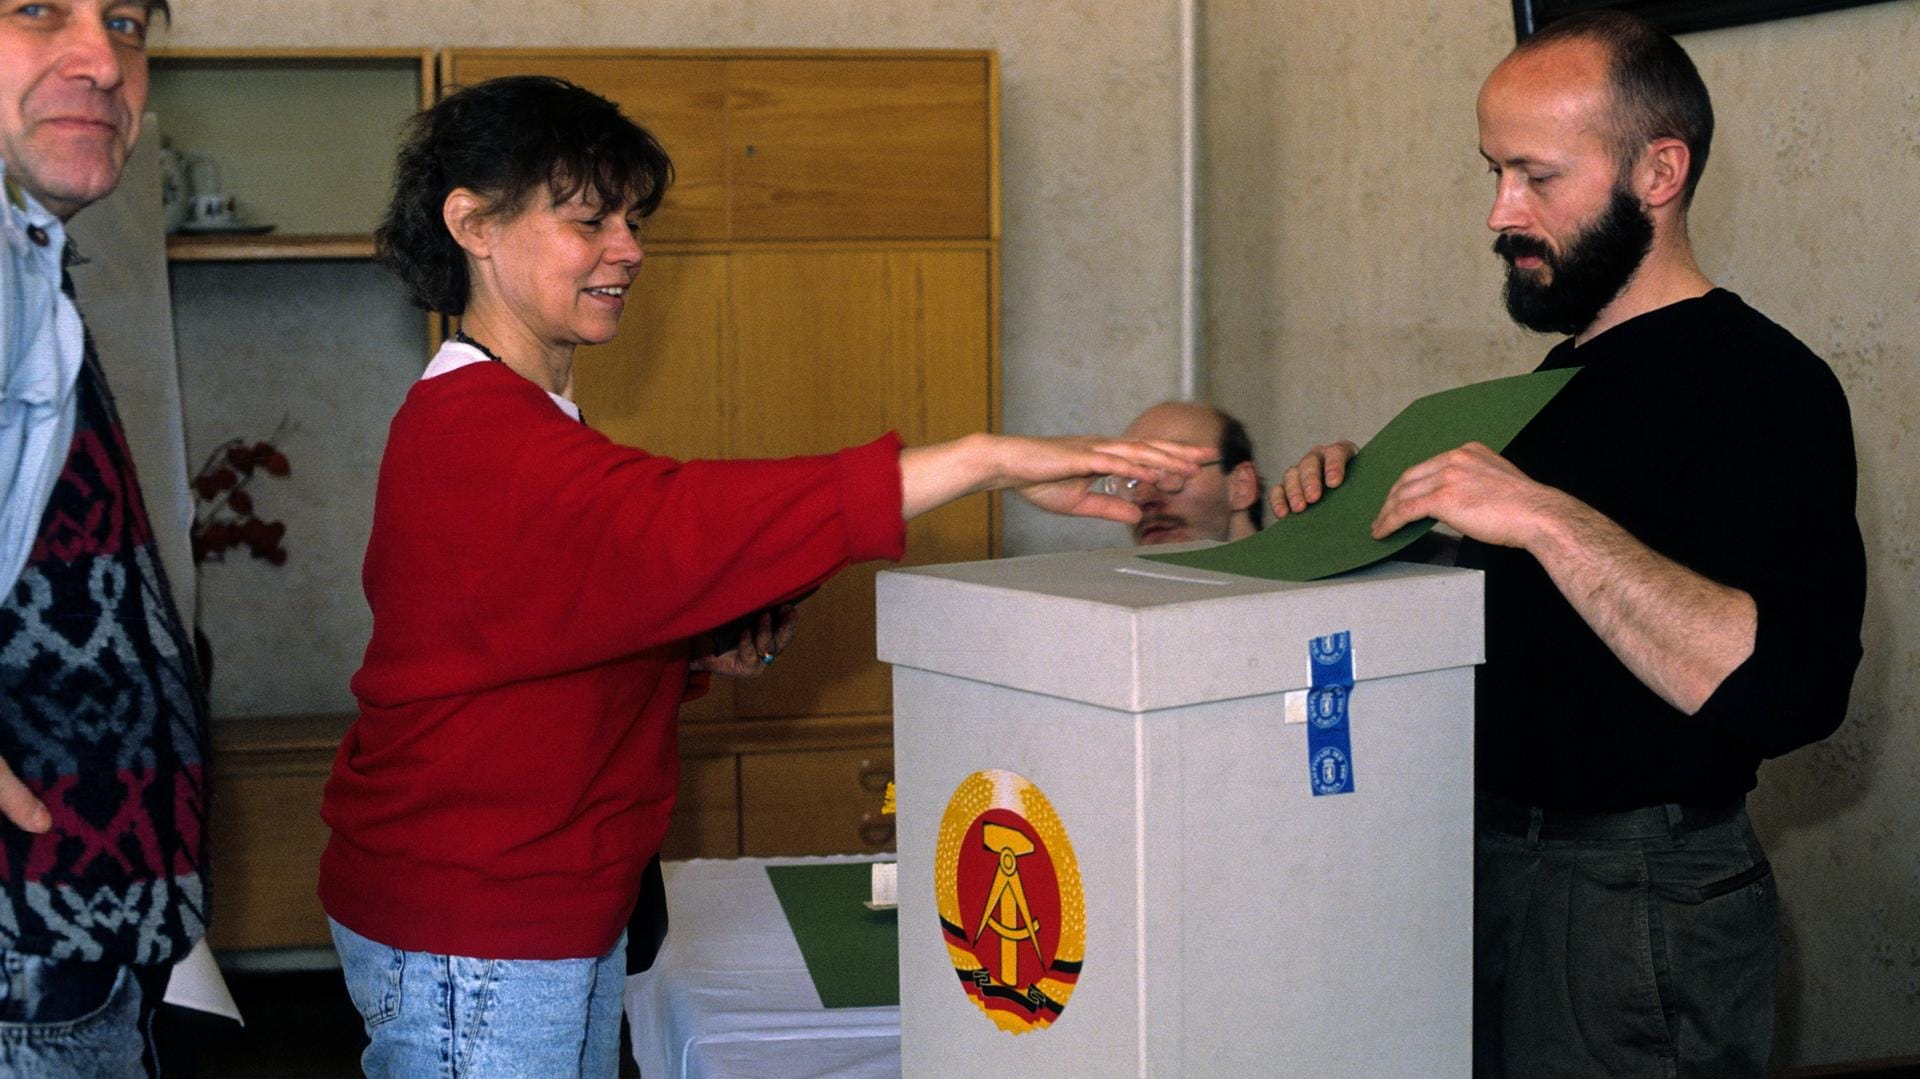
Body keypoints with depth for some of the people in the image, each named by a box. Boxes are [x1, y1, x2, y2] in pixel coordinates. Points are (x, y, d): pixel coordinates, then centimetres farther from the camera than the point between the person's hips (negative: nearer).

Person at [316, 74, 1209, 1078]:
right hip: (468, 939, -10)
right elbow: (669, 524, -36)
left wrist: (703, 652, -2)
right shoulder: (470, 432, -21)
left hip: (563, 915, 10)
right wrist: (981, 459, -41)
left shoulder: (524, 422, 14)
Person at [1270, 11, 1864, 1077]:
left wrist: (1549, 520, -30)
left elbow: (1788, 686, -28)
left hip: (1640, 899, -8)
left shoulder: (1761, 383, -15)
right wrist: (1366, 499, 5)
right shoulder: (1563, 376, 13)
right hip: (1492, 864, 8)